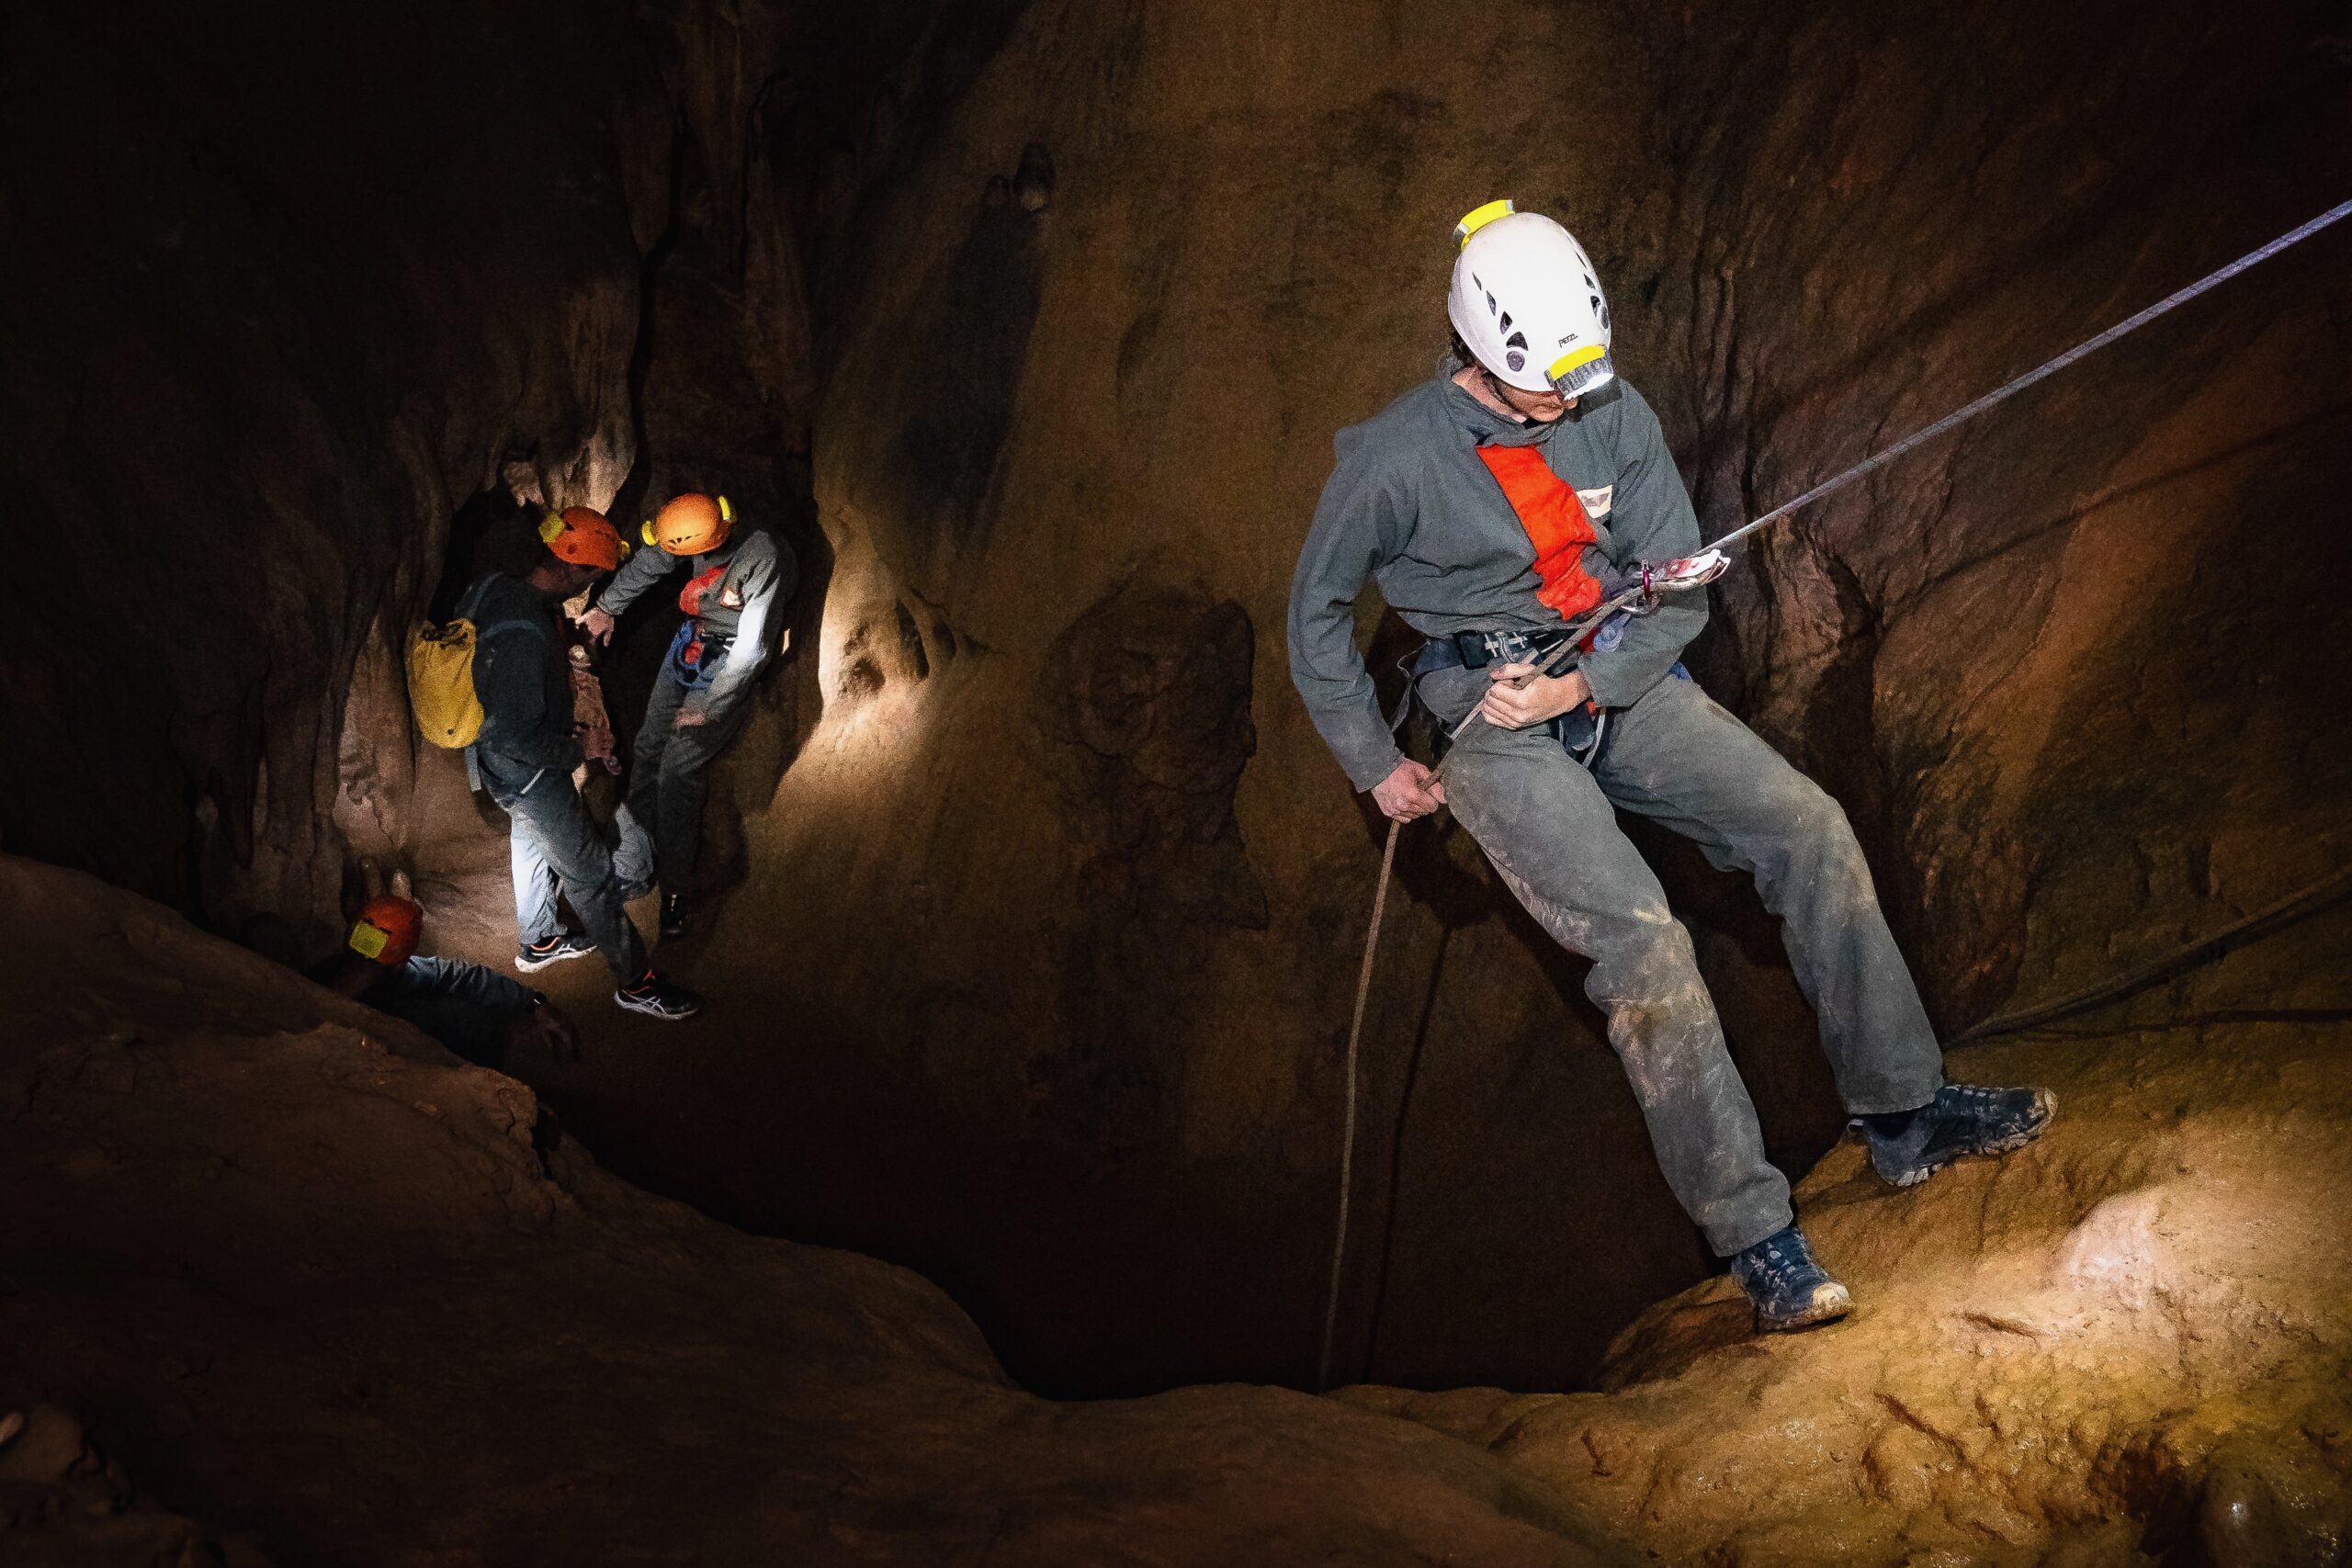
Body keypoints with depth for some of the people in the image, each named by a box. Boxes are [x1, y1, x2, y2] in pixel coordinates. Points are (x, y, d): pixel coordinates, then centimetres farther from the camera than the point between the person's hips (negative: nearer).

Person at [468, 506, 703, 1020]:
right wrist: (573, 751, -19)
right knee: (591, 873, 5)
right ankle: (635, 982, 20)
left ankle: (539, 941, 53)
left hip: (505, 761, 10)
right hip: (529, 773, -10)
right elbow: (515, 736, -34)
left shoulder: (502, 588, -10)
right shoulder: (523, 635, -39)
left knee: (534, 844, 30)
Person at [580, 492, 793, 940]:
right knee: (649, 748, 12)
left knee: (677, 773, -9)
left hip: (724, 668, -7)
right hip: (689, 644, 7)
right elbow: (648, 563, 5)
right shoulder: (698, 529, -16)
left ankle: (676, 890, 1)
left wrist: (706, 708, -16)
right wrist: (608, 608, 14)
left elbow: (750, 651, -25)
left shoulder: (766, 560, -33)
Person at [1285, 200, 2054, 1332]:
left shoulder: (1615, 418, 0)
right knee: (1643, 944, -22)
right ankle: (1754, 1235, -15)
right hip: (1493, 729, -5)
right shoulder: (1394, 460, -13)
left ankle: (1902, 1112, 0)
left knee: (1809, 828, -13)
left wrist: (1582, 684, -13)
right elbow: (1316, 610, 1)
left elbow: (1680, 589, 3)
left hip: (1620, 686, 5)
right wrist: (1376, 765, 2)